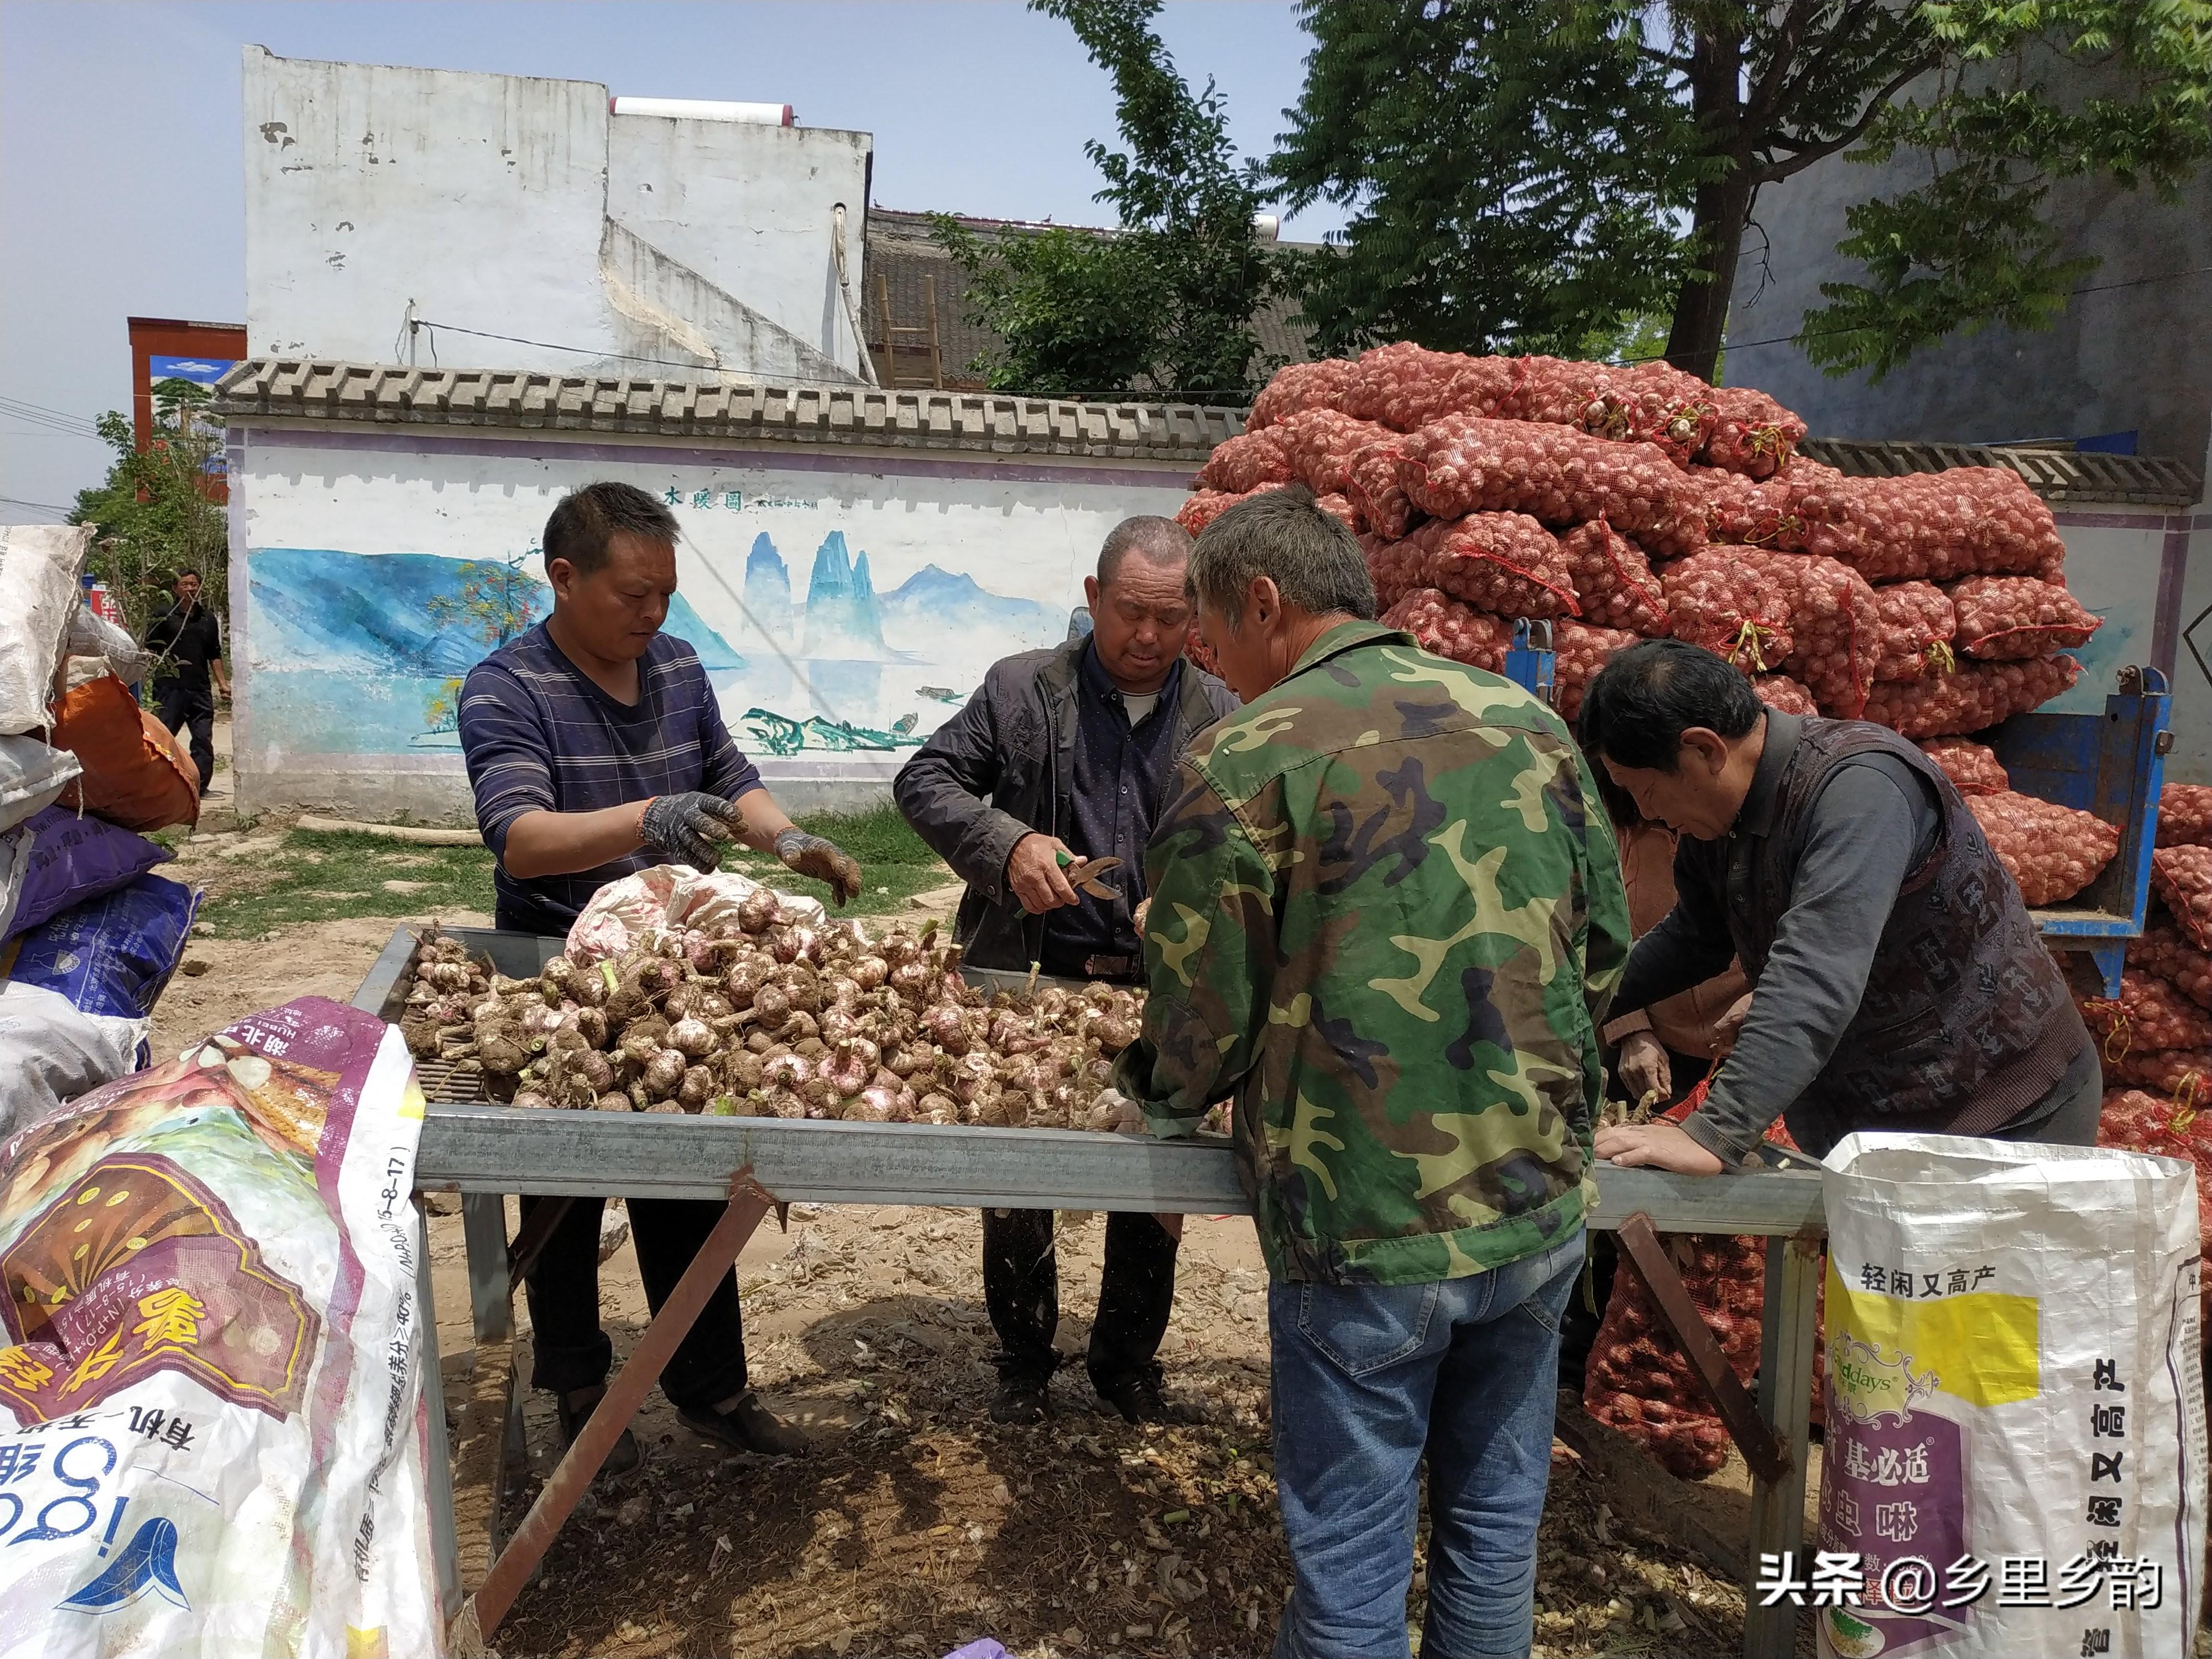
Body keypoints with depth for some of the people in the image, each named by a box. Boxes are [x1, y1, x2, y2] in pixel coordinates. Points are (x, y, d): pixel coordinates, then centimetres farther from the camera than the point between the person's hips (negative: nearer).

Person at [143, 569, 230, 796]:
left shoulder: (207, 618, 13)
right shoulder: (165, 616, 1)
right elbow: (149, 648, 2)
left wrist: (222, 683, 14)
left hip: (200, 689, 4)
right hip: (171, 689, -4)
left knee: (204, 740, 4)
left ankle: (200, 786, 10)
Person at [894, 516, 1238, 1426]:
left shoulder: (1221, 718, 1)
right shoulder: (1021, 688, -3)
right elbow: (924, 781, -3)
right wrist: (1005, 843, -20)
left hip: (1160, 990, 1)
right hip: (1031, 980, -1)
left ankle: (1128, 1362, 34)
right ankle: (1024, 1360, 32)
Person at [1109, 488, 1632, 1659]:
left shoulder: (1247, 758, -12)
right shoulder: (1529, 724, 4)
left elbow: (1204, 1020, -9)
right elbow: (1605, 950, 10)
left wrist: (1154, 1095, 13)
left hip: (1365, 1233, -5)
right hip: (1540, 1211, 5)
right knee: (1496, 1526, 21)